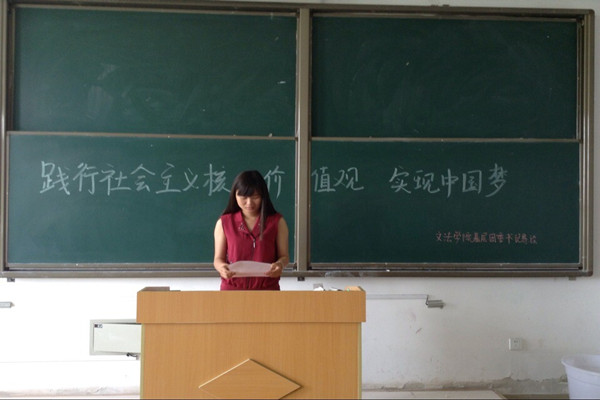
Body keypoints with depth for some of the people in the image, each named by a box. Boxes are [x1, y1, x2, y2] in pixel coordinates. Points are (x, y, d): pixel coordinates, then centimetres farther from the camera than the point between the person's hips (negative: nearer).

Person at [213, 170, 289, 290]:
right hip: (232, 288, 0)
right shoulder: (224, 223, 3)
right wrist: (221, 267, -18)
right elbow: (218, 258, 6)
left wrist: (280, 264, -19)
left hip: (267, 289, 0)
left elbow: (284, 256, 5)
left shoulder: (277, 222, 2)